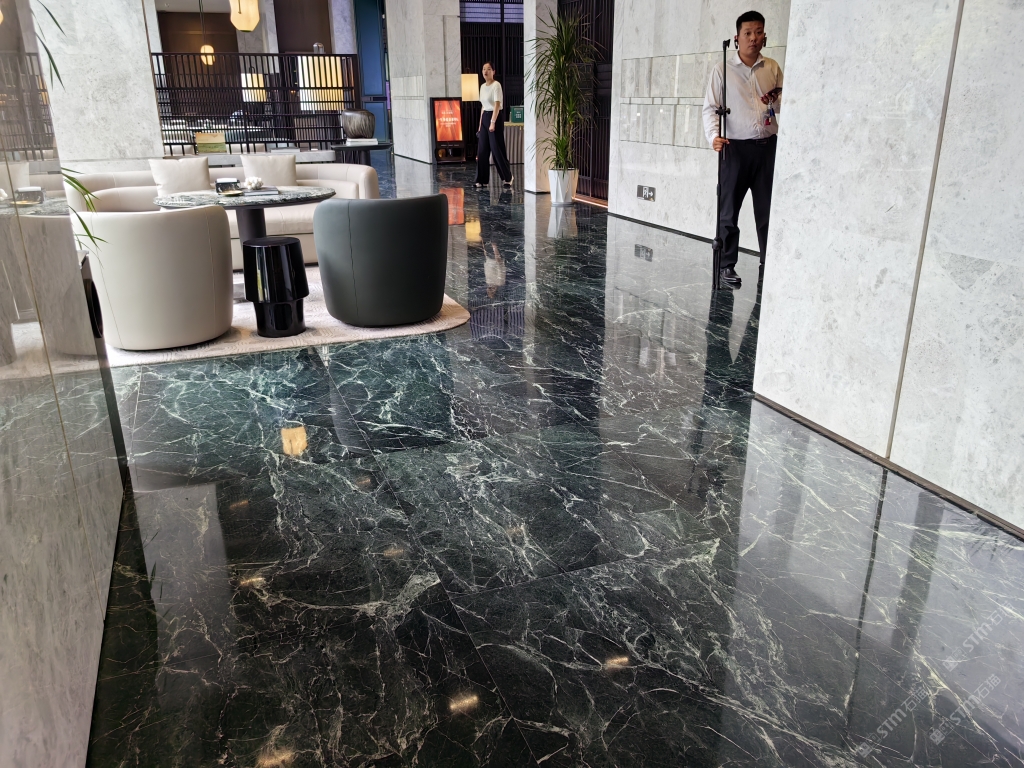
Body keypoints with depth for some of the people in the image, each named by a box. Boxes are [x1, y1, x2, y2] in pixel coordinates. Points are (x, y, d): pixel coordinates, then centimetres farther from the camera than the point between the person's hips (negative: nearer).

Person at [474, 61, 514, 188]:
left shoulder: (496, 85, -11)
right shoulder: (482, 86, 13)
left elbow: (497, 105, -19)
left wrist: (493, 122, -26)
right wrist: (480, 124, 15)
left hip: (495, 117, -8)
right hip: (485, 117, 8)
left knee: (497, 148, -4)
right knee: (482, 150, 5)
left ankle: (508, 177, 10)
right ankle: (482, 179, 9)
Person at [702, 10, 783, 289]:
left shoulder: (773, 69, 10)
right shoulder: (723, 70, 1)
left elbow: (785, 105, 19)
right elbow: (710, 107, -4)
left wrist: (777, 101, -4)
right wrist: (713, 136, -19)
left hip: (767, 146, 3)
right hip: (736, 147, -3)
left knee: (768, 209, 6)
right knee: (729, 211, 1)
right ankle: (727, 266, 11)